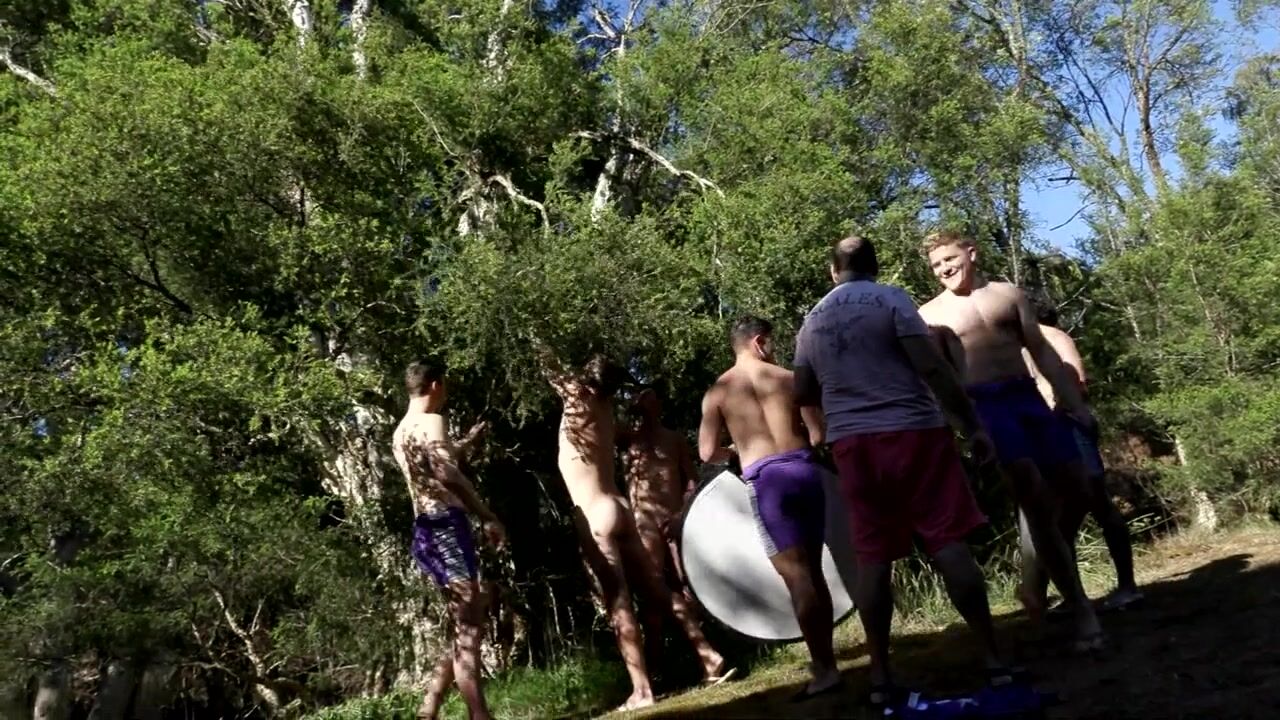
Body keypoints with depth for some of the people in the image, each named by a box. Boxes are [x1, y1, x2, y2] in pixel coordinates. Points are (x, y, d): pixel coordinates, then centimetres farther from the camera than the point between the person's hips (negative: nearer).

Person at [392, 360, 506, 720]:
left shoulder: (401, 431, 21)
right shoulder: (432, 421, -8)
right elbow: (447, 474, -22)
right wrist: (488, 517, -18)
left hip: (426, 531, 10)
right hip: (446, 527, -10)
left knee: (467, 626, 13)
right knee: (468, 631, -10)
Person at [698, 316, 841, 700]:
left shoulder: (717, 391, 6)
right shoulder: (788, 377, 10)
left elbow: (707, 453, 2)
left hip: (766, 480, -3)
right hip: (804, 469, 3)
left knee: (796, 577, -3)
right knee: (814, 572, 14)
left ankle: (825, 669, -4)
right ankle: (827, 660, 22)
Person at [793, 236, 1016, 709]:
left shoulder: (812, 321, 13)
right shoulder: (890, 299, -1)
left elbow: (803, 393, 21)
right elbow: (932, 368, -10)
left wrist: (823, 430, 40)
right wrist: (971, 426, -6)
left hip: (852, 443, 4)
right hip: (912, 431, -4)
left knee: (873, 559, 5)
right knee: (949, 545, -1)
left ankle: (880, 677, 7)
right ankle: (993, 660, 1)